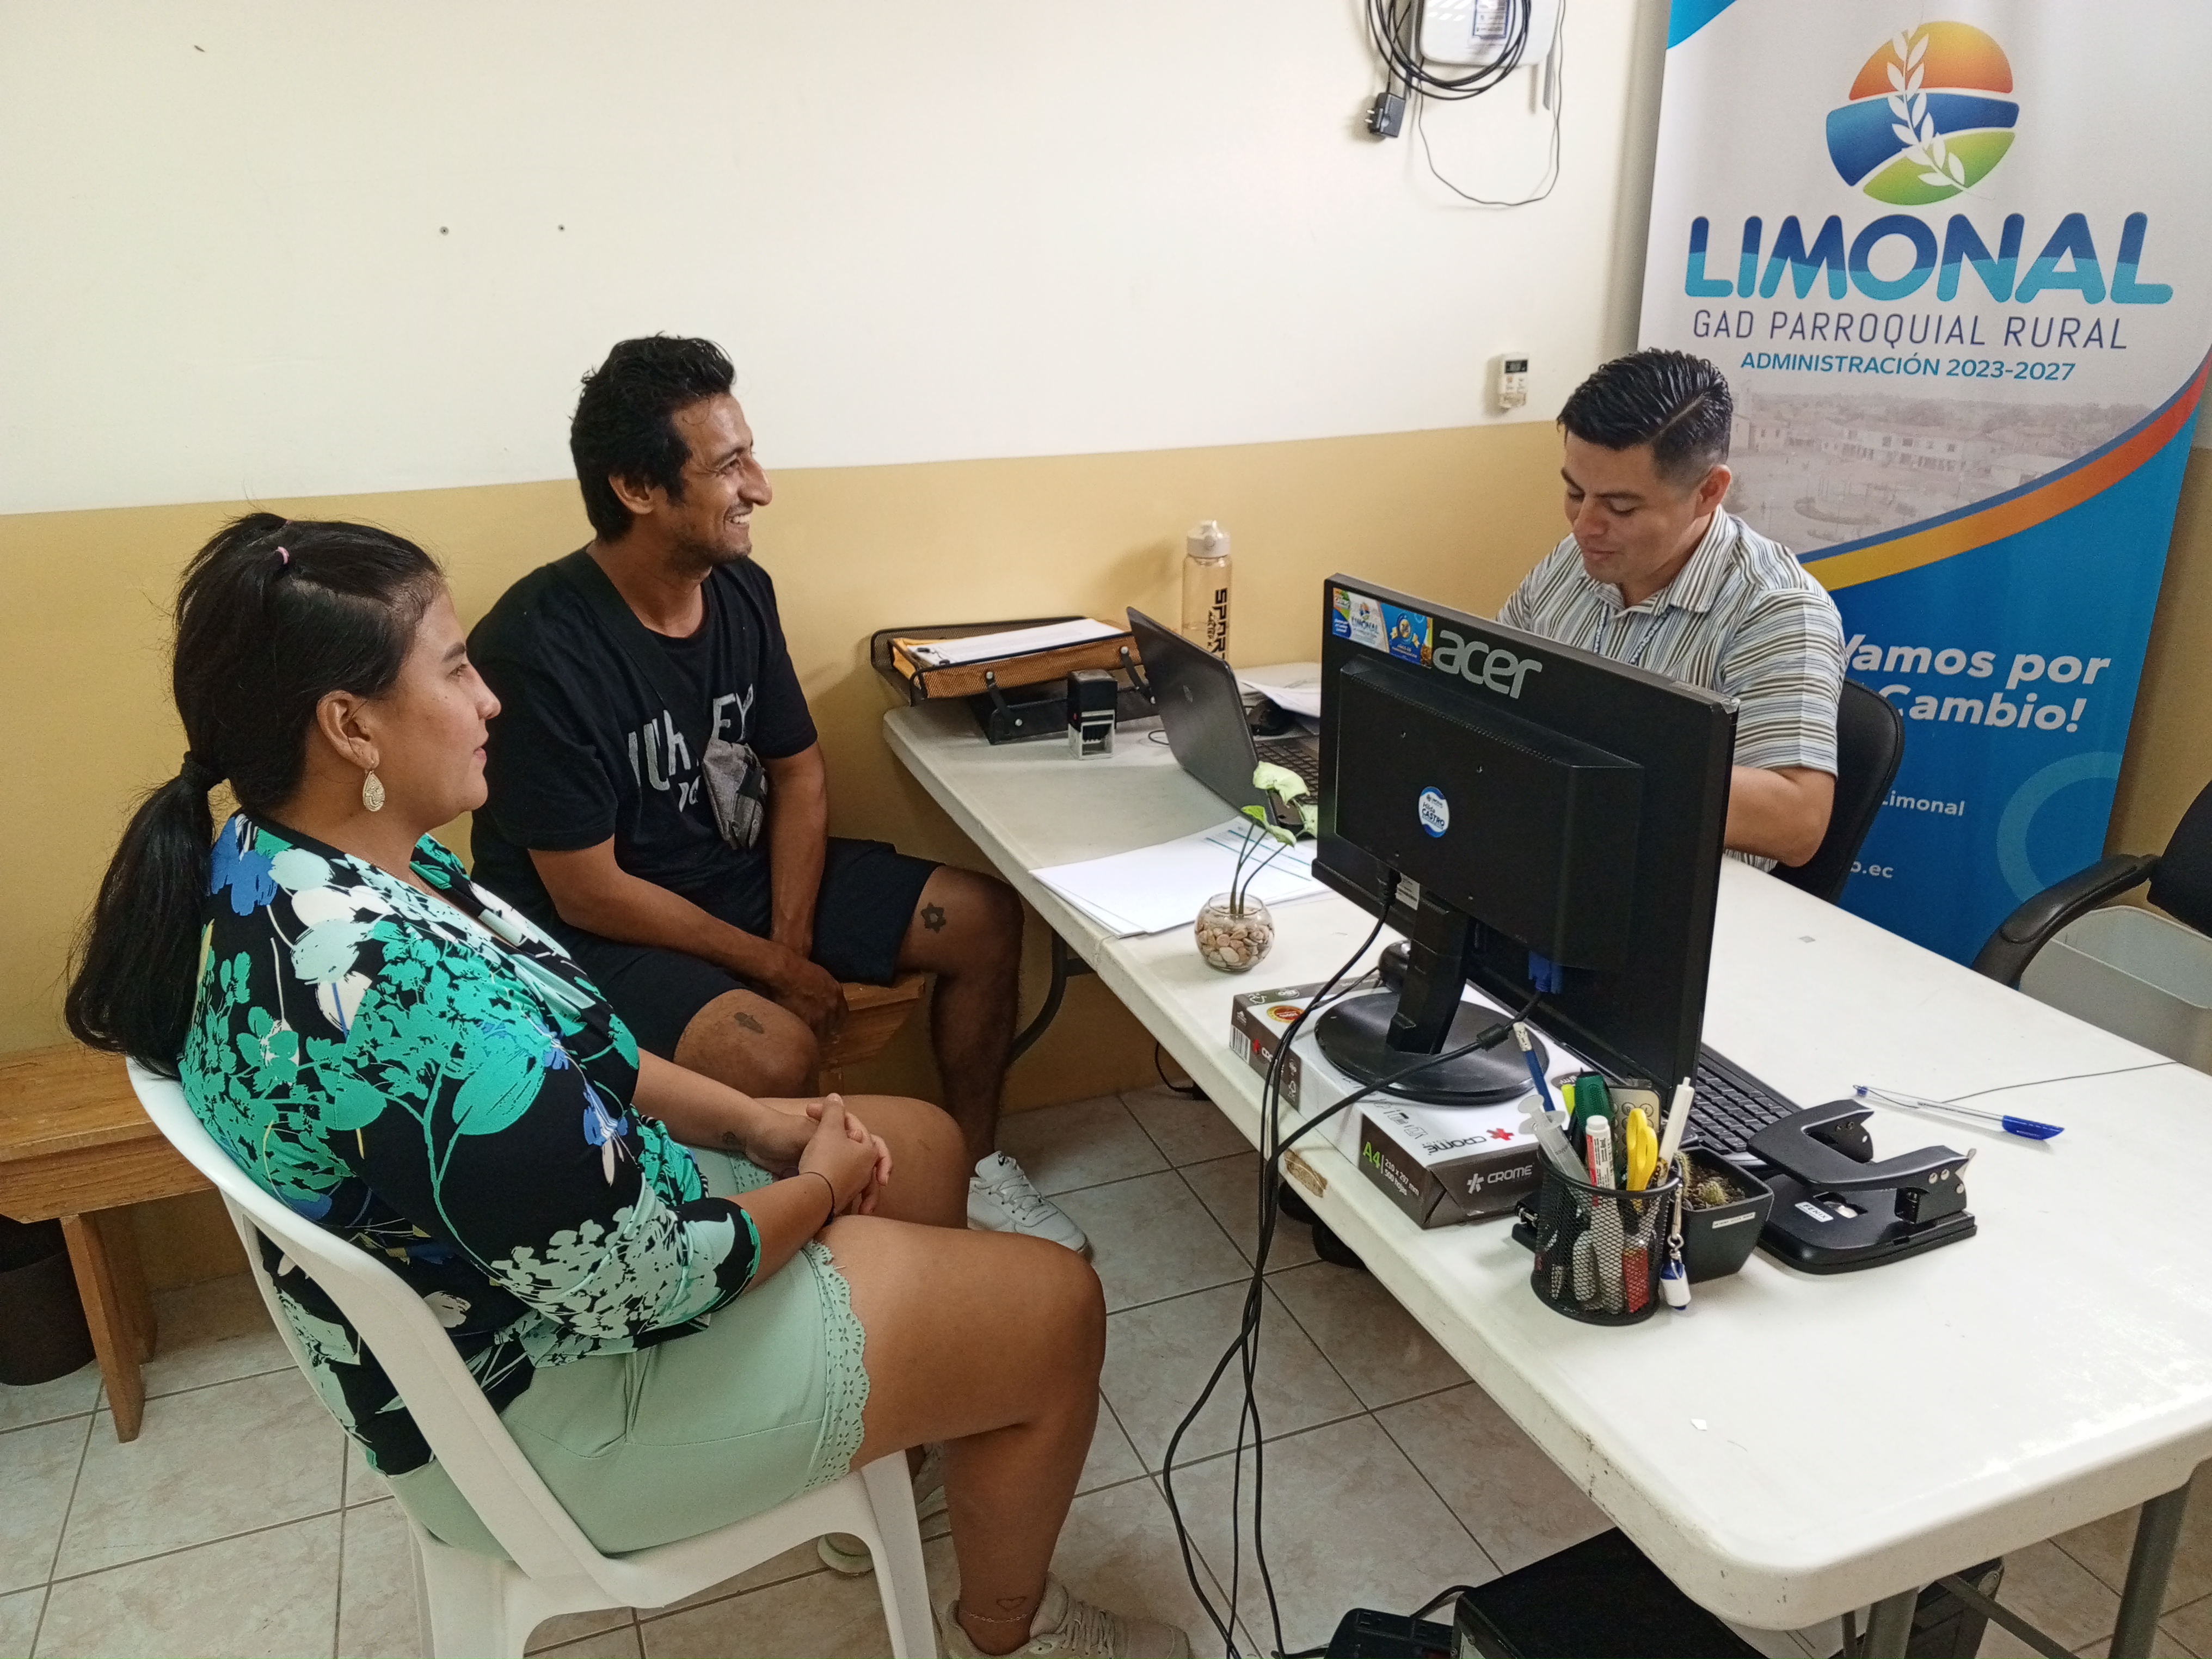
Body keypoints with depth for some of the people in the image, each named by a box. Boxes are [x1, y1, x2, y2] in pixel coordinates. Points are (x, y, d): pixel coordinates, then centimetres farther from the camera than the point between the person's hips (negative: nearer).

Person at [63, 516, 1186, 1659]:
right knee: (1056, 1310, 0)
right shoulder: (399, 991, -37)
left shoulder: (278, 868, -5)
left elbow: (557, 1054, 7)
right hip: (552, 1401, -9)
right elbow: (639, 1286, -29)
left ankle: (892, 1442, 40)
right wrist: (818, 1189, -11)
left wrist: (749, 1120, 0)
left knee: (924, 1144, 18)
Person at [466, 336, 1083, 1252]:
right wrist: (770, 967, -16)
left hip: (744, 866, 7)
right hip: (595, 931, -7)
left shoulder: (742, 590, -4)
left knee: (987, 919, -1)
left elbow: (797, 768, 5)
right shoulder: (536, 649, -25)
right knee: (777, 1054, -34)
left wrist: (792, 935, -8)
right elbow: (588, 892, -22)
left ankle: (976, 1167, 17)